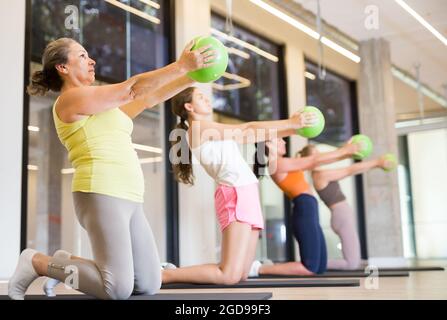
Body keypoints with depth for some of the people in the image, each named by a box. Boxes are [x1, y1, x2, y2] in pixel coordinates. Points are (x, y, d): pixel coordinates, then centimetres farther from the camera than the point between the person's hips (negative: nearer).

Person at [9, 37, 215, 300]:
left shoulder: (101, 104, 24)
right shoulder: (72, 98, -4)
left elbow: (148, 99, 21)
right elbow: (133, 89, -10)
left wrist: (192, 77, 14)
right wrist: (182, 65, -10)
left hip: (128, 200, 10)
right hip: (101, 196, -10)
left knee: (150, 284, 4)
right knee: (119, 289, -16)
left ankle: (69, 263, 16)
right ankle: (38, 263, 1)